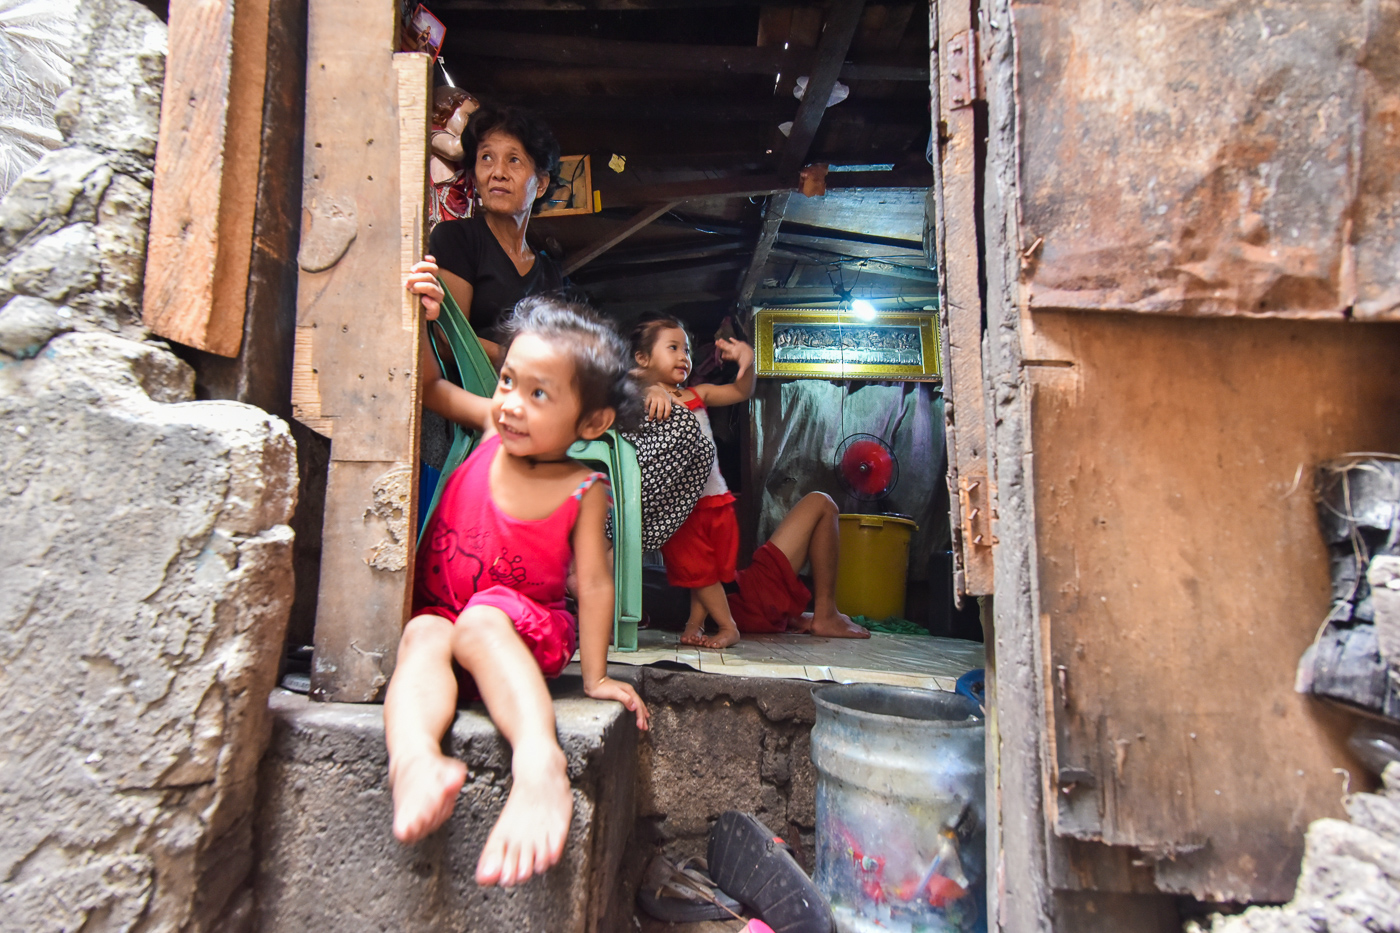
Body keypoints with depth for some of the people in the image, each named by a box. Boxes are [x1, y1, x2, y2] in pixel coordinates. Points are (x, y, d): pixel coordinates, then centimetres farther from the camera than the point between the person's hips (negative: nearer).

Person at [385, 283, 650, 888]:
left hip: (522, 626, -3)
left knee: (479, 622, -37)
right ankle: (413, 759, -59)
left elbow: (593, 582, -9)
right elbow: (429, 386, 13)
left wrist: (595, 676, -9)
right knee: (425, 636, -32)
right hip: (434, 610, 4)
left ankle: (538, 762, -56)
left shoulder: (584, 490, -11)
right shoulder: (493, 426, -2)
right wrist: (422, 319, -2)